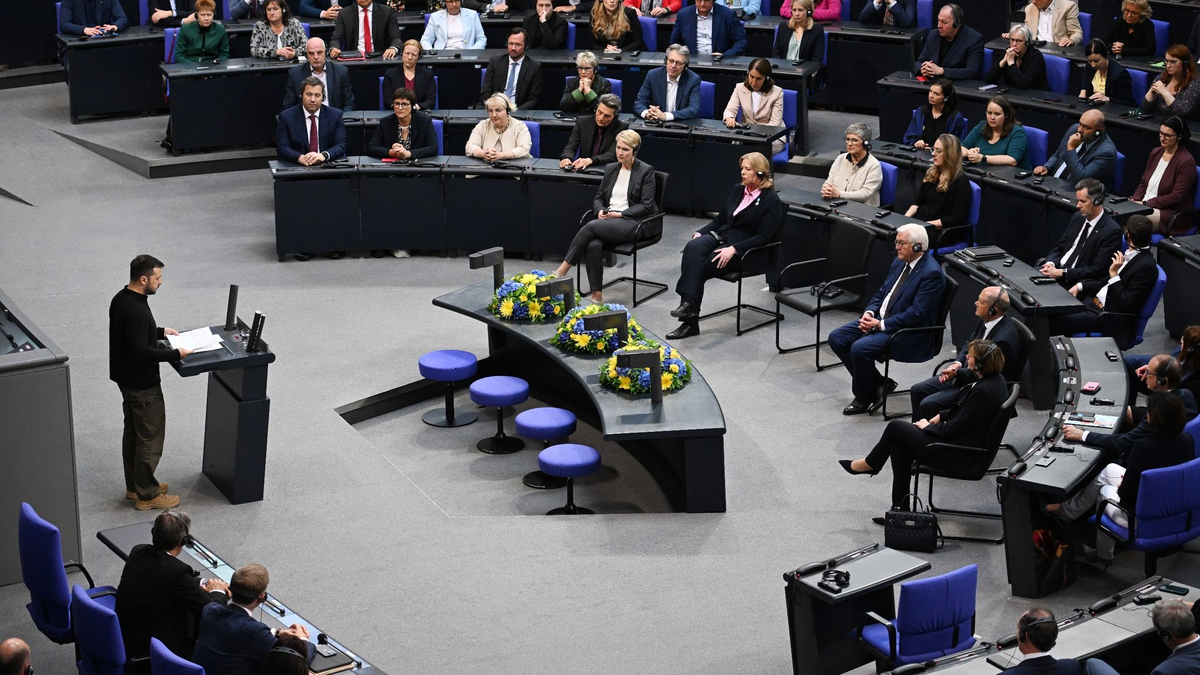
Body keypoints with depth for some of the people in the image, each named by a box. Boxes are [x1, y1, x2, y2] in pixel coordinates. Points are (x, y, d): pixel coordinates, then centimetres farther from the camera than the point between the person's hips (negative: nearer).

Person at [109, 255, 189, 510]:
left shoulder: (121, 298, 3)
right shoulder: (135, 310, -28)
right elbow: (140, 351, -30)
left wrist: (161, 332, 15)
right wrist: (176, 354, -24)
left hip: (127, 378, 10)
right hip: (142, 383, -10)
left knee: (133, 432, 20)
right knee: (150, 437, 2)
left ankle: (134, 485, 32)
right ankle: (147, 494, 11)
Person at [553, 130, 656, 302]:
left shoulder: (646, 171, -1)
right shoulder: (611, 169, 16)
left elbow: (646, 206, -6)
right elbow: (599, 197, 20)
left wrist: (620, 214, -15)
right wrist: (600, 210, -3)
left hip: (632, 222, -5)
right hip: (608, 220, 5)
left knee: (591, 226, -31)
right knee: (593, 246, -31)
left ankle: (561, 271, -26)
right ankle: (596, 296, -31)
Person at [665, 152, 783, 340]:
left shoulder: (771, 201, -5)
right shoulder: (737, 191, 16)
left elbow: (764, 237, -13)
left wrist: (733, 249, -23)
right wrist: (700, 233, 2)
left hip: (747, 254, -6)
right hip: (721, 237, 6)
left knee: (699, 266, -29)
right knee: (693, 247, -29)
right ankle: (688, 303, -38)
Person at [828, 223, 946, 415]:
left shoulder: (931, 273, -18)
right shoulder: (900, 262, 9)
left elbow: (916, 314, -22)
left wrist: (881, 325, -21)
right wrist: (869, 313, -3)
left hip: (908, 332, -10)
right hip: (880, 319, 10)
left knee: (859, 348, -28)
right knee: (836, 338, -2)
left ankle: (863, 398, -3)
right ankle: (878, 383, 4)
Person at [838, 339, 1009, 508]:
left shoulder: (983, 391, -28)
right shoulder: (995, 379, 2)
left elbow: (955, 428, -22)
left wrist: (928, 426, -7)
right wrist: (942, 415, 7)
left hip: (957, 455, -10)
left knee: (895, 427, -1)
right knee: (899, 445, 6)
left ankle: (870, 464, 26)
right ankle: (900, 507, 8)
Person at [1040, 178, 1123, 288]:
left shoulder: (1112, 231, -13)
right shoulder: (1078, 217, 10)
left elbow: (1098, 270, -17)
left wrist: (1062, 273, -19)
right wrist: (1050, 263, -8)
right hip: (1056, 270, 7)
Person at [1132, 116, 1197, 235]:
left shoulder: (1186, 162, -11)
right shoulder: (1155, 153, 12)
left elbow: (1177, 197, -15)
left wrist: (1145, 204, -17)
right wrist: (1135, 200, -3)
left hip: (1172, 213, -7)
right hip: (1144, 206, 7)